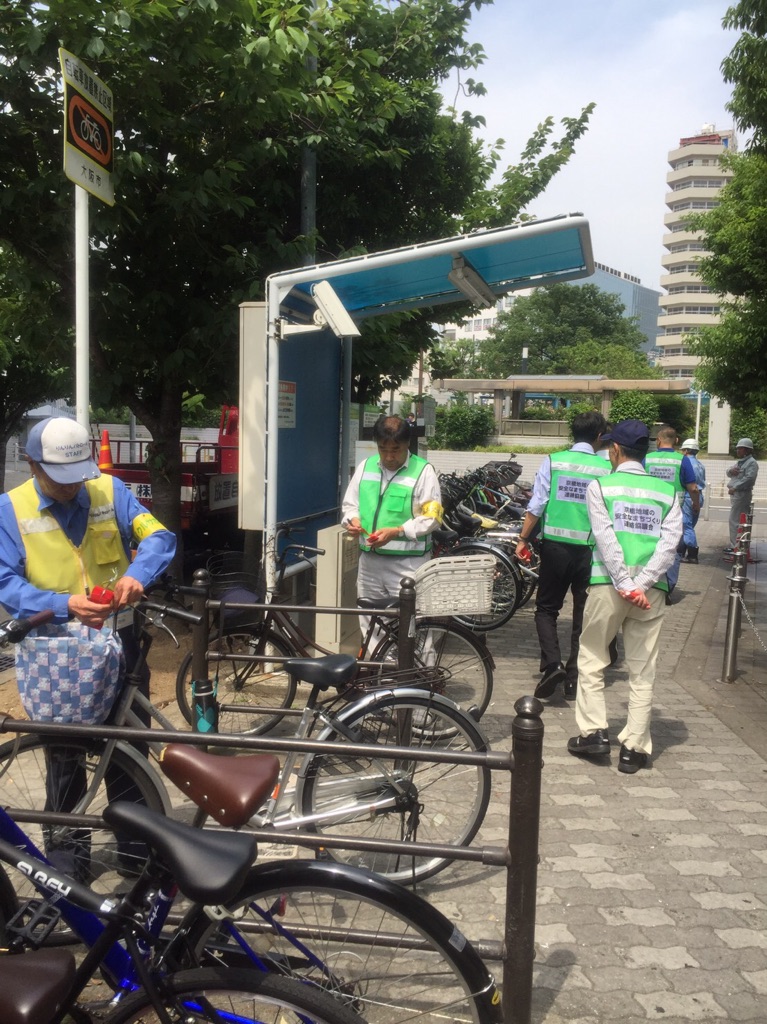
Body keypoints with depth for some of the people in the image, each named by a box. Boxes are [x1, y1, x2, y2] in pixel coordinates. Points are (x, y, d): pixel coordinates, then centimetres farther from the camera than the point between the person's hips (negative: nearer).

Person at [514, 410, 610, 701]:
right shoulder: (606, 469, -4)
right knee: (583, 614, 12)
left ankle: (552, 664, -6)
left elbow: (536, 506, -6)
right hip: (590, 549, 0)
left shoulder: (552, 462, -3)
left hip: (555, 546, 0)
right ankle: (574, 679, 16)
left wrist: (523, 539, 2)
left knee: (546, 608, 13)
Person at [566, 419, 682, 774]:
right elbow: (670, 542, -4)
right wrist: (641, 584, -9)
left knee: (592, 660, 14)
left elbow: (606, 537, -11)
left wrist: (624, 585, -13)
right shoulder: (667, 491, 8)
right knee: (642, 672, 8)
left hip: (607, 585, -2)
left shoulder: (600, 485, 0)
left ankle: (593, 732, 13)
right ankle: (634, 748, 10)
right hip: (651, 591, 2)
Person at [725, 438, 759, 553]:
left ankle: (735, 547, -8)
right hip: (736, 494, 10)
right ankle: (735, 545, 21)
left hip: (742, 494, -10)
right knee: (737, 520, 14)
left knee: (734, 521, -10)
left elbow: (749, 478, -23)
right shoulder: (740, 462, 20)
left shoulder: (752, 462, -11)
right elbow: (730, 473, 19)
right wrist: (730, 471, -6)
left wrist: (735, 488, -26)